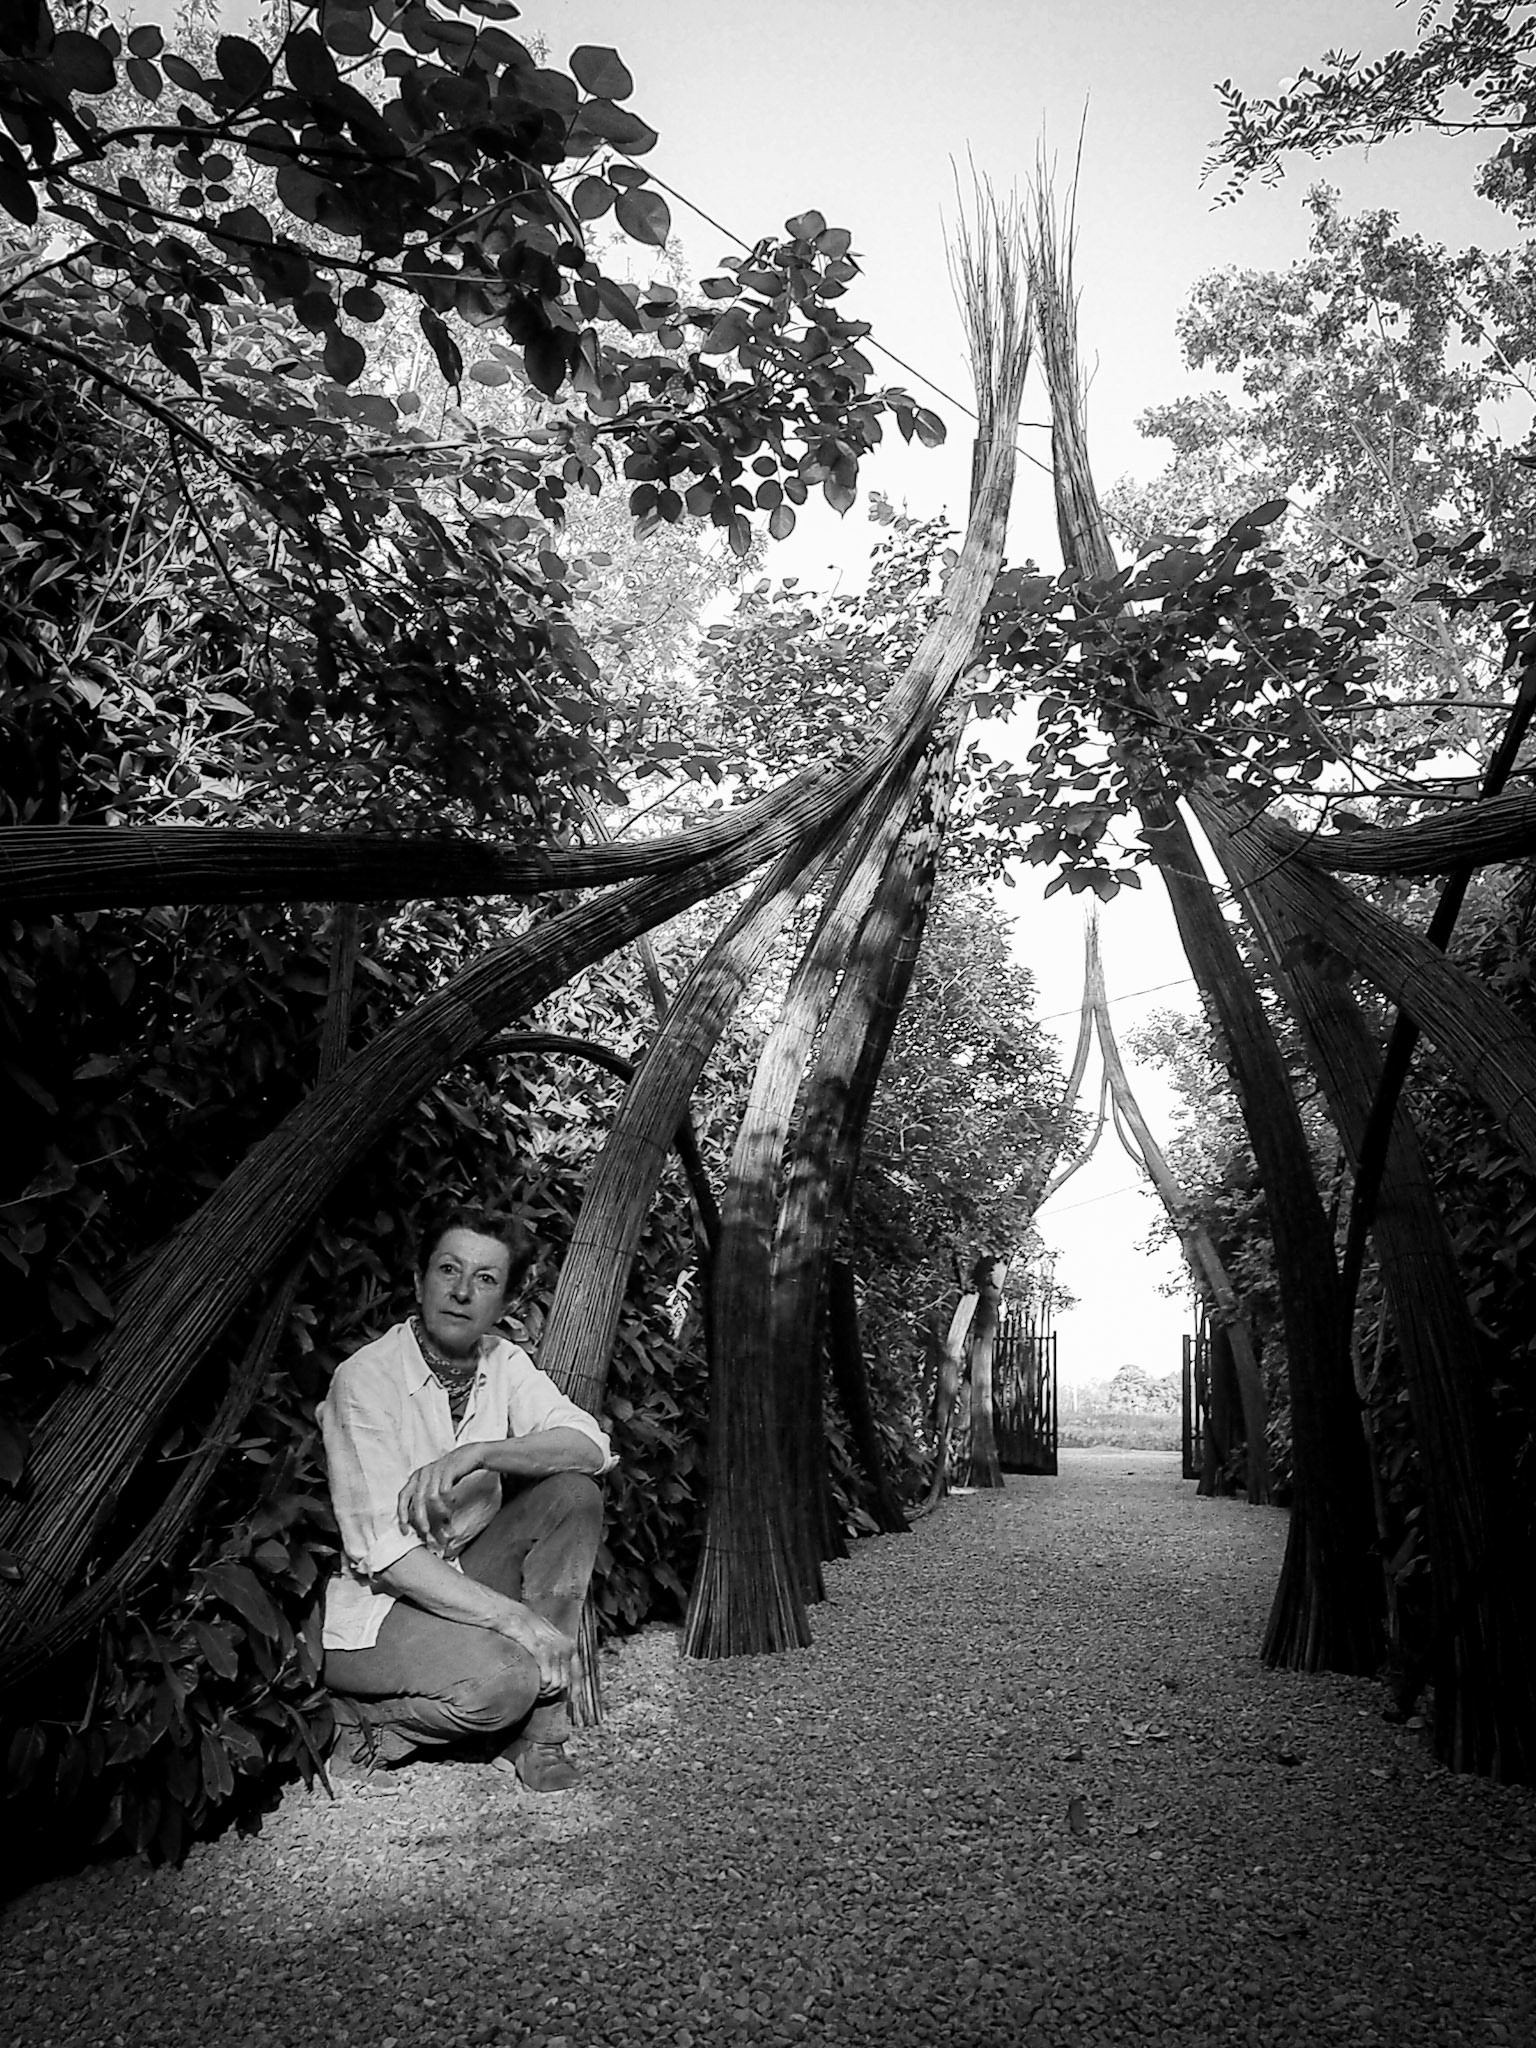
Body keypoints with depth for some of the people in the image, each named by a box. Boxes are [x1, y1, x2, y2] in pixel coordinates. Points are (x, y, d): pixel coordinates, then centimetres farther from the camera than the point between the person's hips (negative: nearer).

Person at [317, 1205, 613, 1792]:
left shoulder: (502, 1361, -1)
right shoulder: (364, 1378, -19)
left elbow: (591, 1445, -16)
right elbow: (382, 1550, -24)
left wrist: (476, 1453, -33)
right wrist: (515, 1617, -29)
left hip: (464, 1576, 6)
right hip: (377, 1605, -6)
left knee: (572, 1495, -17)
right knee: (501, 1678, -31)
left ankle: (538, 1734, -10)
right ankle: (373, 1718, 1)